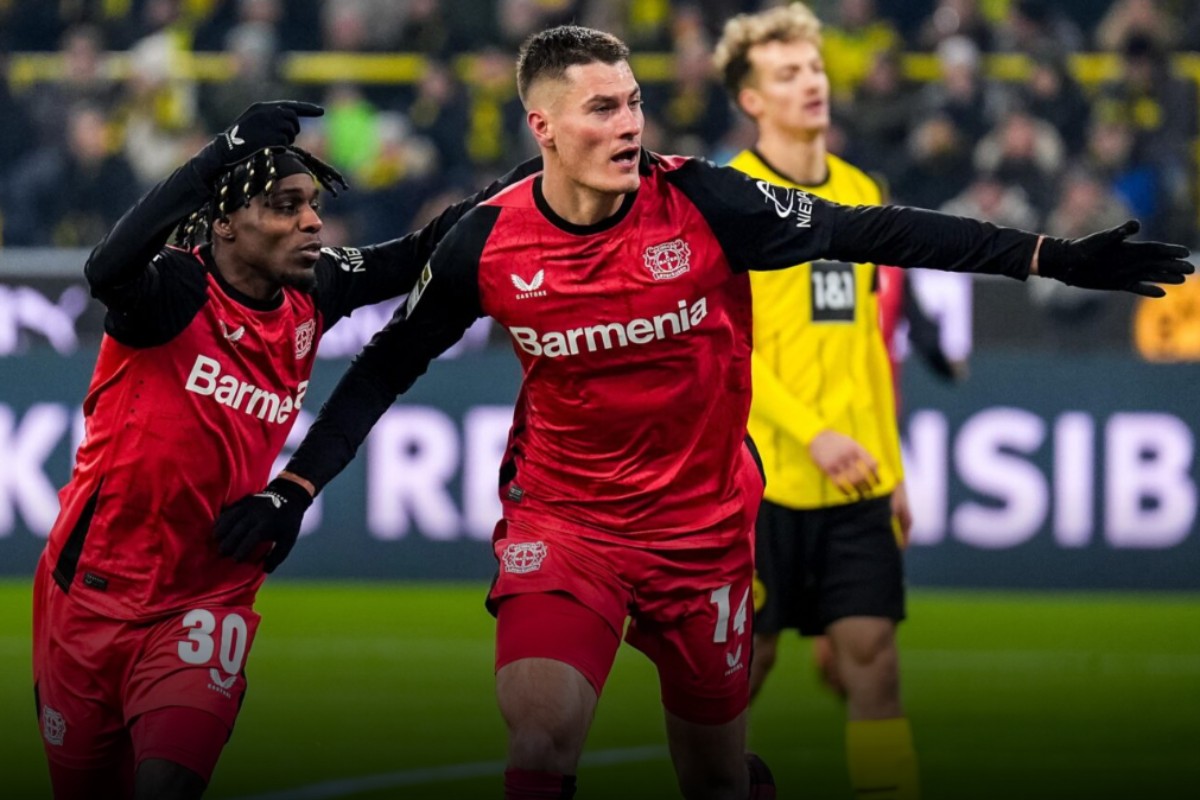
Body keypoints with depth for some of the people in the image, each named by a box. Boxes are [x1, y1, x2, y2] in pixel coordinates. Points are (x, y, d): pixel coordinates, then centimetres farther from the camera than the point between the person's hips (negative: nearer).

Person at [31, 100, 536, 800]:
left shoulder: (308, 298, 0)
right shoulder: (175, 292, -17)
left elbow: (411, 261, 17)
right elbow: (108, 270, -40)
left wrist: (492, 201, 1)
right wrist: (225, 152, -41)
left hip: (204, 603, 3)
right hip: (93, 598, -3)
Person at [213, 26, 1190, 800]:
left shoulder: (702, 202, -14)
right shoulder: (489, 243, -10)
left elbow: (869, 233, -11)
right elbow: (390, 362, 3)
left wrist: (1055, 258, -15)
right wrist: (294, 489, -2)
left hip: (702, 521, 1)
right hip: (561, 520, 0)